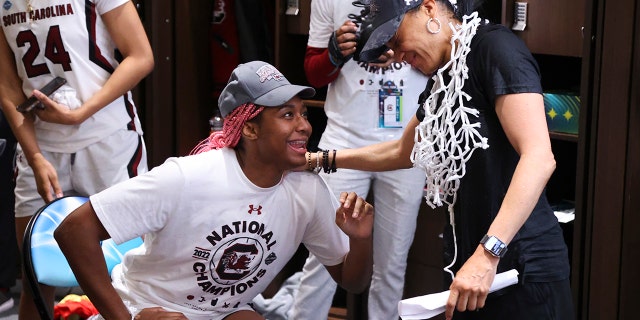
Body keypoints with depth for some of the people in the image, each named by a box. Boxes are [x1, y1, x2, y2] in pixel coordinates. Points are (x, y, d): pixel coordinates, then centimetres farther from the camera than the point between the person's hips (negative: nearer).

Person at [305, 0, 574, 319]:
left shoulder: (494, 47, -13)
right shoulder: (443, 81, 13)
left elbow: (539, 158, -24)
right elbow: (401, 152, 31)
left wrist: (488, 252, -29)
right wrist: (321, 160, 28)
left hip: (524, 268, -8)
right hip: (470, 262, 8)